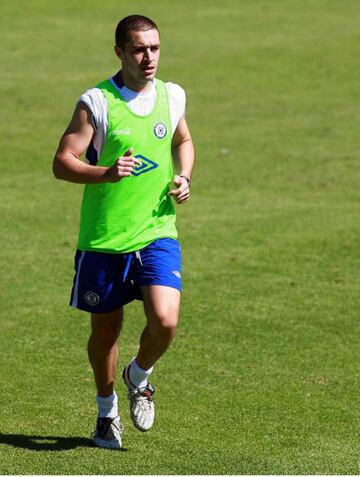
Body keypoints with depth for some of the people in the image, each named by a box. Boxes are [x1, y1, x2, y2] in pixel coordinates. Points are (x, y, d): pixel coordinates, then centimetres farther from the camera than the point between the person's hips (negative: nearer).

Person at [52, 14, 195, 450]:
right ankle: (107, 411, 35)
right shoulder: (96, 102, -10)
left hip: (157, 234, 2)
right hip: (103, 238, -2)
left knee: (165, 321, -16)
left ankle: (139, 377, 18)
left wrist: (183, 178, 5)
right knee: (105, 331, 10)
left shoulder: (172, 96, 4)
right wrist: (106, 173, -30)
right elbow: (62, 163, -13)